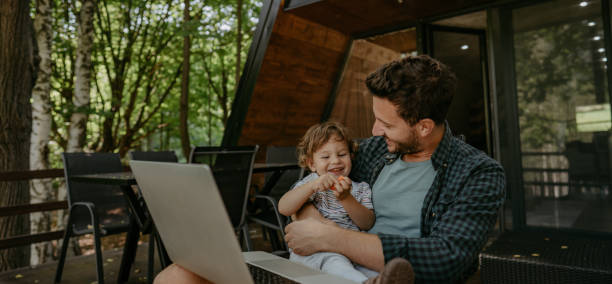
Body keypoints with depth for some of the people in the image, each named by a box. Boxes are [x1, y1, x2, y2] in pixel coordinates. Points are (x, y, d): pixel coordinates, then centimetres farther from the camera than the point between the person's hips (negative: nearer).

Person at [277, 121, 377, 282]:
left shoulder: (361, 189, 18)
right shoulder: (311, 183, 12)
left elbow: (367, 224, 3)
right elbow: (283, 209, -5)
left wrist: (346, 198, -13)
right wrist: (313, 186, -19)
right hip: (312, 250, -3)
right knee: (333, 261, -38)